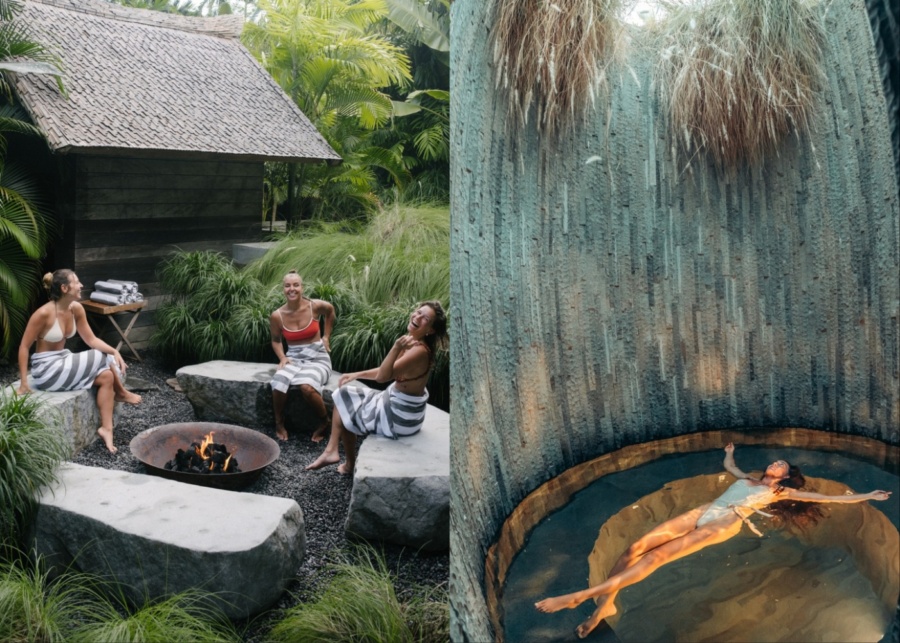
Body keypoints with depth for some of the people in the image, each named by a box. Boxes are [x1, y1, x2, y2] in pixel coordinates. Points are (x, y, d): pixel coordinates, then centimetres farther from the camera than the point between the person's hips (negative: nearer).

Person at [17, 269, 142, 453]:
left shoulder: (76, 308, -1)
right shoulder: (44, 313, -21)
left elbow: (91, 339, 4)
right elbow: (24, 347, -15)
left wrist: (114, 351, -13)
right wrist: (24, 382, -18)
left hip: (64, 362, 7)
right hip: (46, 369, -7)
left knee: (106, 376, -13)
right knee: (102, 358, -17)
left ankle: (106, 428, -10)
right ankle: (121, 393, 5)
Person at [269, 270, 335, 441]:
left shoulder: (315, 306, -9)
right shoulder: (276, 316, -5)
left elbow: (330, 310, 16)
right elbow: (276, 340, 13)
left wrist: (326, 336, 14)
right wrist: (282, 358, -5)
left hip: (317, 359, -2)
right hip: (294, 359, 2)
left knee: (307, 387, -35)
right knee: (278, 383, -33)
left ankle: (325, 422, -6)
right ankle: (279, 423, -5)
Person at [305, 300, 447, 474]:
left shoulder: (419, 351, -27)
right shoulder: (411, 342, 1)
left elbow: (383, 376, -31)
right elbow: (387, 371, 13)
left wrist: (396, 347, -43)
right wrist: (357, 374, 9)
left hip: (400, 417, -9)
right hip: (398, 403, 9)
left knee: (346, 413, 9)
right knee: (342, 396, 16)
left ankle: (350, 465, 24)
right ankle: (332, 450, 16)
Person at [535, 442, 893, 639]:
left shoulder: (781, 492, 17)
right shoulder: (747, 479, 32)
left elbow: (826, 497, 17)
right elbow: (728, 465, 51)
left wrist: (864, 497, 19)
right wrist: (730, 452, 69)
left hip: (723, 526, -6)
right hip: (702, 513, 6)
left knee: (655, 557, -24)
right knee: (637, 546, -16)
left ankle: (581, 596, -33)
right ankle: (605, 605, -9)